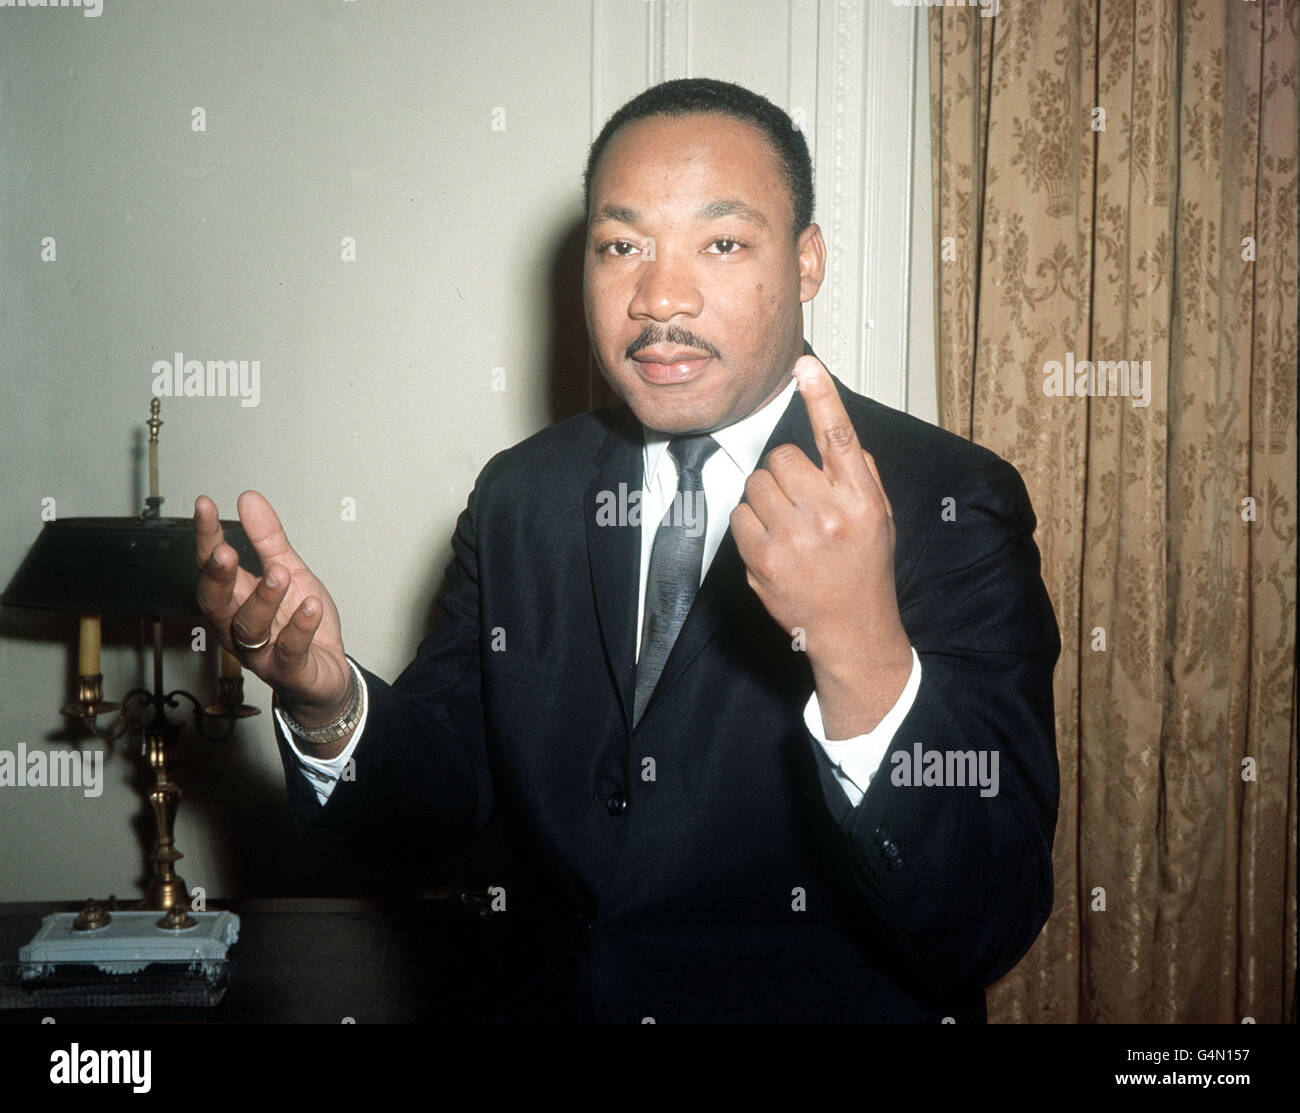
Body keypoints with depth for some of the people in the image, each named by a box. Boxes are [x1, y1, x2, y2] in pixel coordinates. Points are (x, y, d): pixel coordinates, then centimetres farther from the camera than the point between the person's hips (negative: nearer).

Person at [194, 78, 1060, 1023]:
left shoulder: (956, 510, -11)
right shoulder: (520, 496, 3)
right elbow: (439, 800, 6)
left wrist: (864, 653, -34)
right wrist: (329, 703, -14)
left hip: (828, 1011, -2)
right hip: (545, 1000, 3)